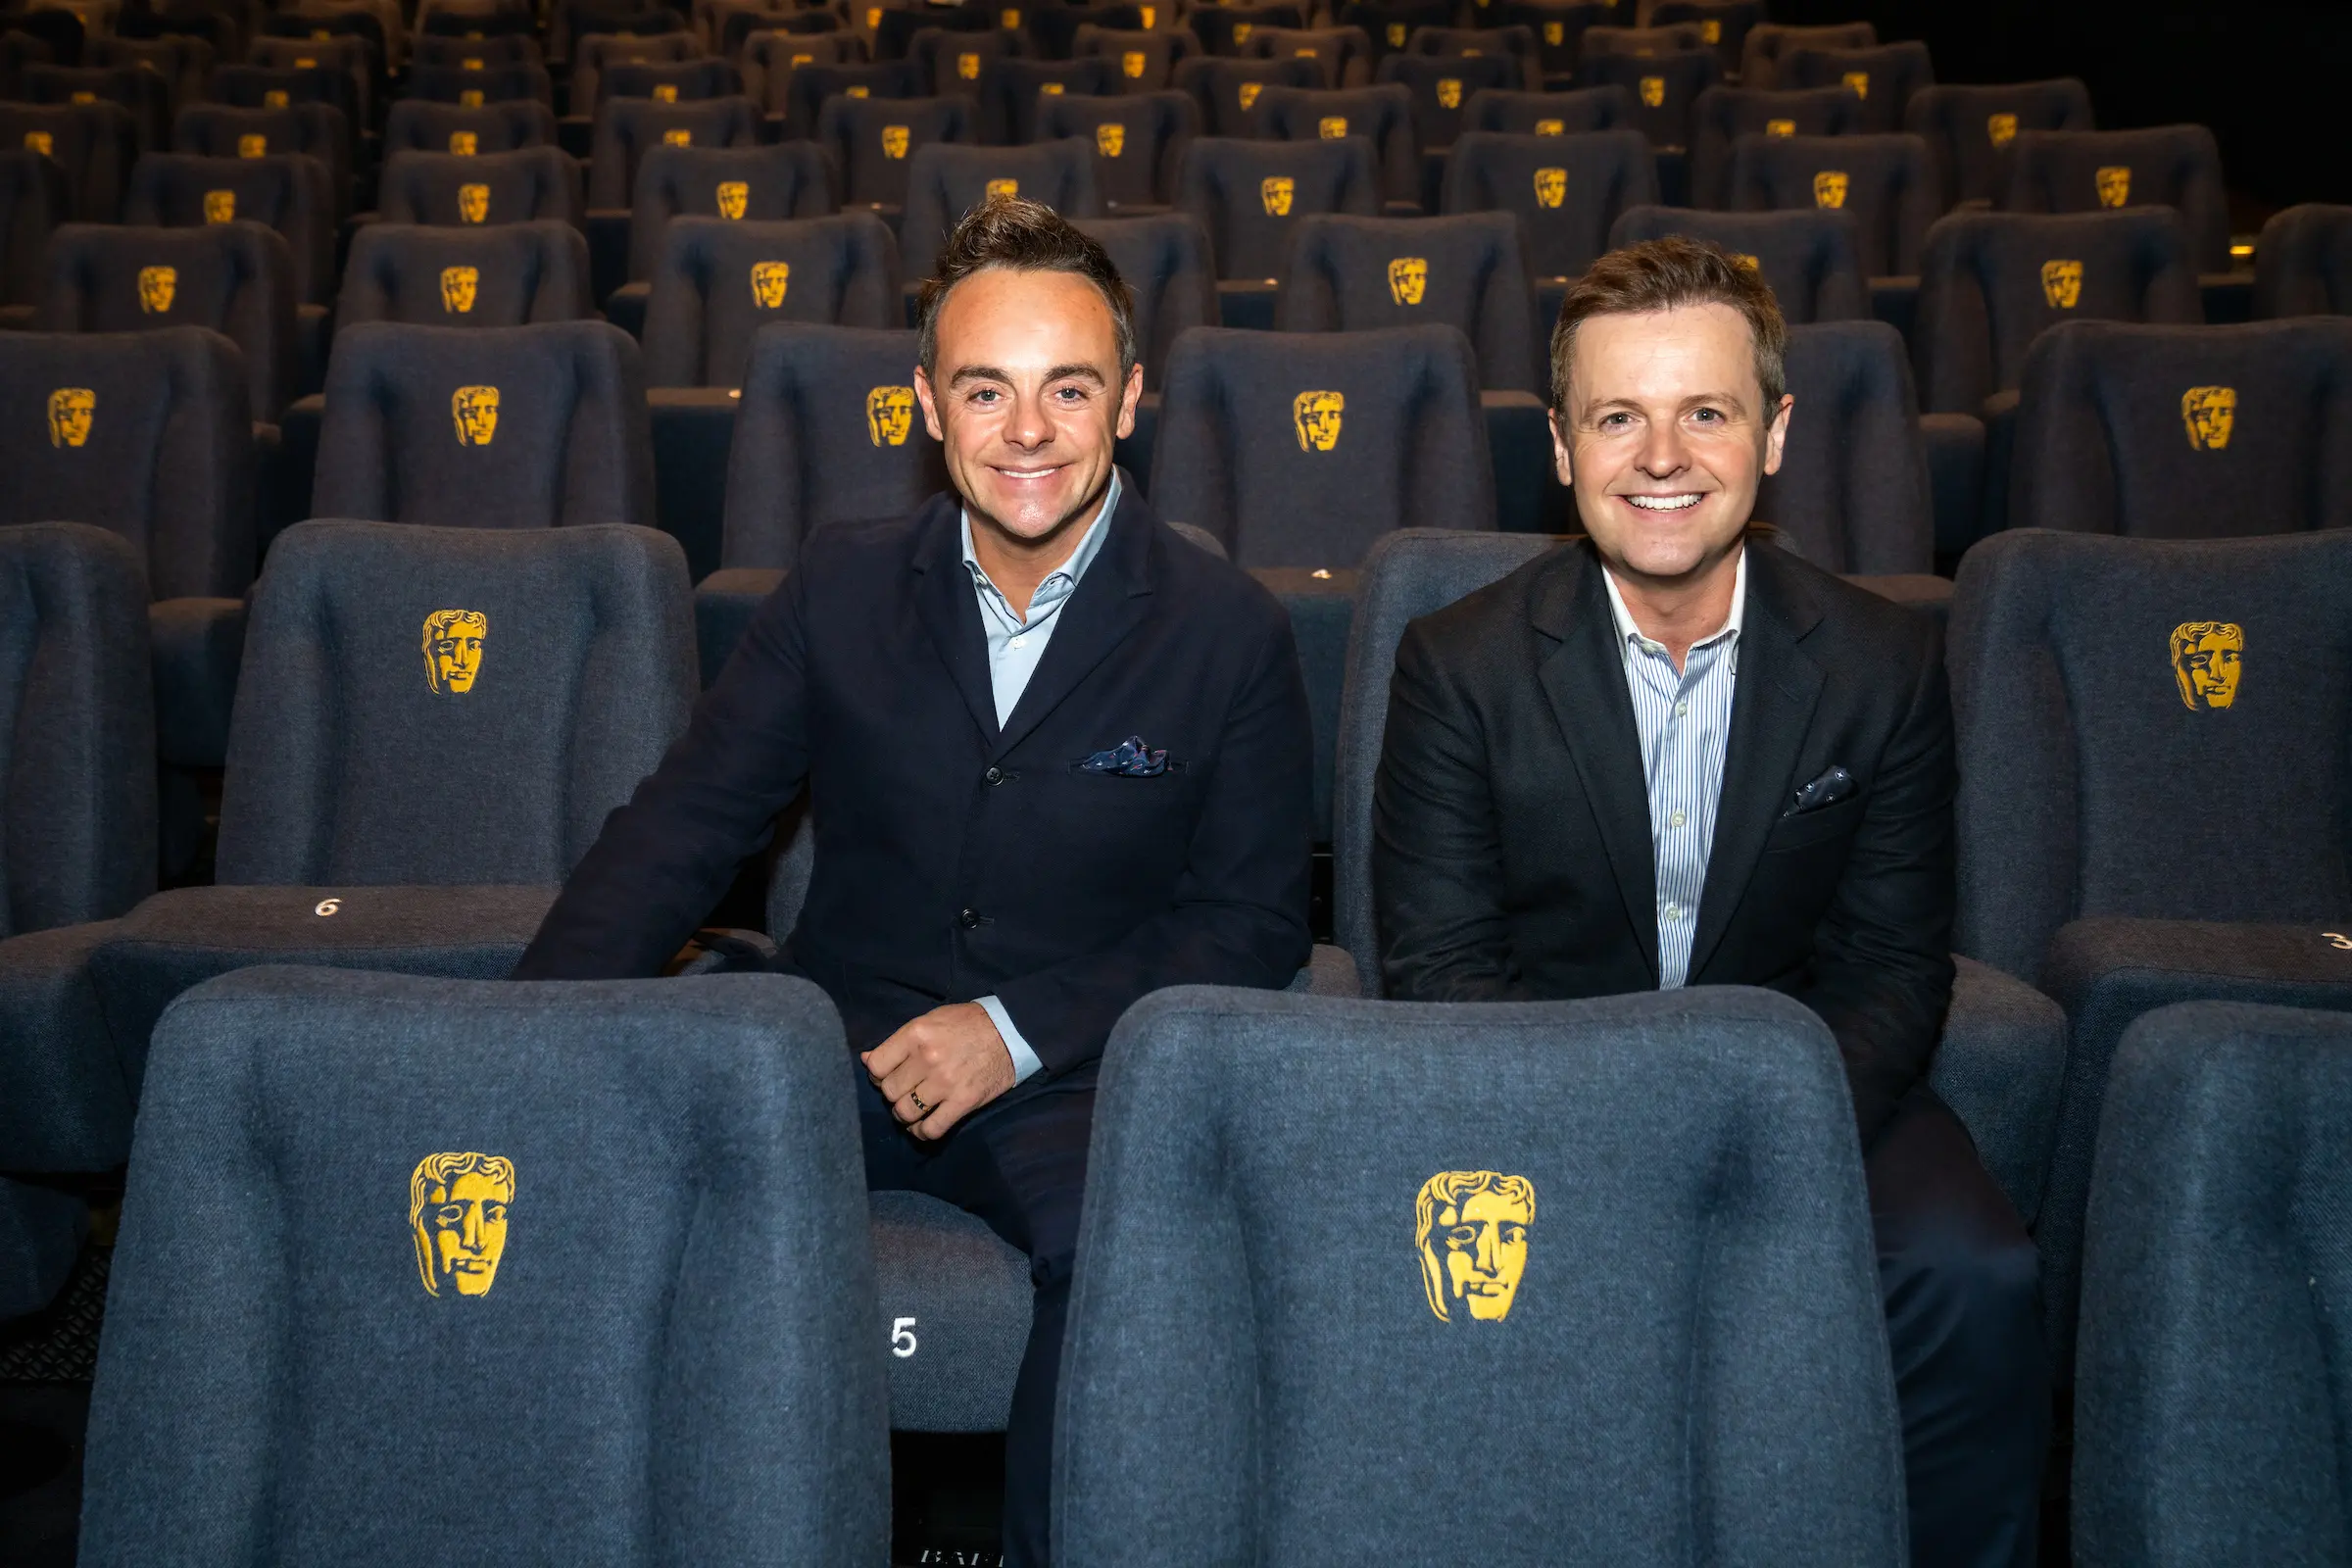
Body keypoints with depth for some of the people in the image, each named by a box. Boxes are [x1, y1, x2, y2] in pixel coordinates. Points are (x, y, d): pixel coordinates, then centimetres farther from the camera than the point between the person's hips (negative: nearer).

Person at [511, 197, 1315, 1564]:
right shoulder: (843, 587, 6)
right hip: (839, 1052, 2)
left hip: (1075, 1079, -2)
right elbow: (683, 827, 5)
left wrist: (1022, 1030, -12)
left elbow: (1255, 923, 0)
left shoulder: (1231, 632, -1)